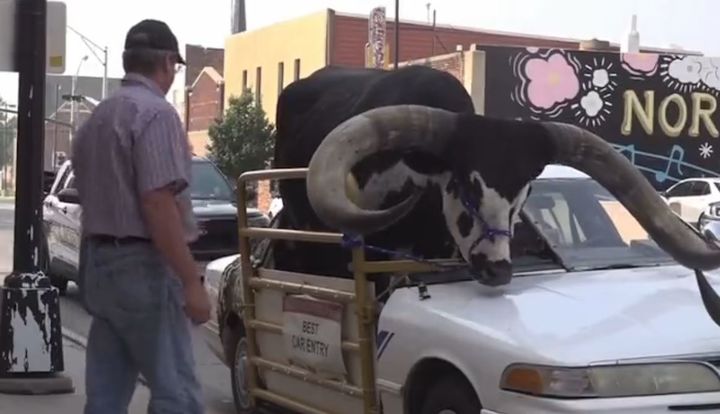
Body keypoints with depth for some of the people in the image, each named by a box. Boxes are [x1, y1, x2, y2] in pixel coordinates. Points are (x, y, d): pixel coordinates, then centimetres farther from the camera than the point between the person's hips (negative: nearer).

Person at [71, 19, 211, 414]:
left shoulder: (96, 117, 15)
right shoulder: (155, 112, -13)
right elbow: (158, 203, -21)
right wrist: (191, 281, -20)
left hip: (99, 264, 9)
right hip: (143, 267, -9)